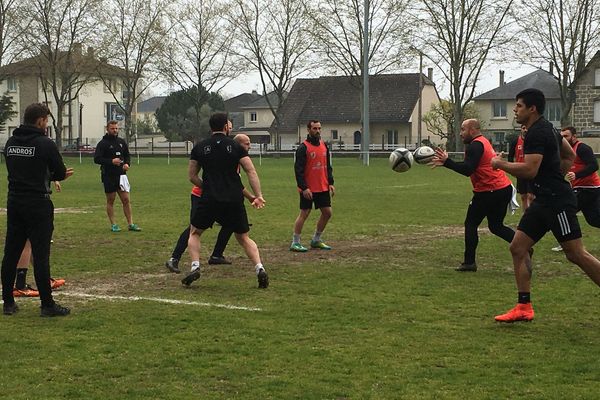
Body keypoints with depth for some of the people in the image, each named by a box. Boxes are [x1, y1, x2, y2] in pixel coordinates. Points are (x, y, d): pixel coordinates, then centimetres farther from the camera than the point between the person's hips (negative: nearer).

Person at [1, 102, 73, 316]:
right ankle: (47, 305, 1)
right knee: (41, 255, -3)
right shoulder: (45, 144, -12)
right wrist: (55, 174, 16)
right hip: (38, 204, -6)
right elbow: (60, 173, -8)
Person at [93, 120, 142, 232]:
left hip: (121, 175, 4)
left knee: (126, 200, 1)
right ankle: (113, 224, 11)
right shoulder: (103, 143, -5)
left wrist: (127, 163, -1)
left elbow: (127, 155, 21)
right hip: (108, 176, -4)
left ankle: (130, 224, 5)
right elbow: (96, 159, -10)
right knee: (110, 200, 4)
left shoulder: (122, 142, 10)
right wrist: (111, 161, -20)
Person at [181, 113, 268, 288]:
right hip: (234, 200, 0)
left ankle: (195, 267, 2)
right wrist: (258, 195, -3)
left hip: (209, 200, 0)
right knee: (244, 238, 13)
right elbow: (251, 172, -4)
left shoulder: (199, 147, 6)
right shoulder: (236, 146, 3)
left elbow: (192, 176, 9)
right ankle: (259, 269, -4)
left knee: (194, 232, 20)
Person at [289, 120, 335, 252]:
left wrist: (330, 183, 8)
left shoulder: (324, 145, 10)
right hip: (308, 189, -7)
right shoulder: (303, 147, -10)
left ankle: (316, 240, 21)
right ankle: (295, 243, 6)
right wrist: (304, 188, -19)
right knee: (304, 214, -3)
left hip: (323, 188, 7)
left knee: (327, 213, 7)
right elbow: (298, 169, -14)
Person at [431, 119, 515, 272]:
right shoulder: (483, 142, 18)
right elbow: (468, 167, 18)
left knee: (471, 224, 2)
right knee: (496, 226, 18)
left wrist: (447, 161, -23)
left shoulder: (475, 146, -14)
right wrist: (446, 162, 10)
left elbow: (467, 170, -25)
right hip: (504, 188, 10)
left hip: (490, 192, -10)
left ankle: (469, 262, 4)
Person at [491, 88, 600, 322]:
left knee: (576, 254, -7)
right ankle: (524, 308, 7)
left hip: (557, 202, -11)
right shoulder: (546, 129, 16)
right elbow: (569, 156, 26)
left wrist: (501, 164, -11)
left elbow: (529, 170, -24)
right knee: (518, 248, 6)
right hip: (544, 201, 11)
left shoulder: (537, 133, -16)